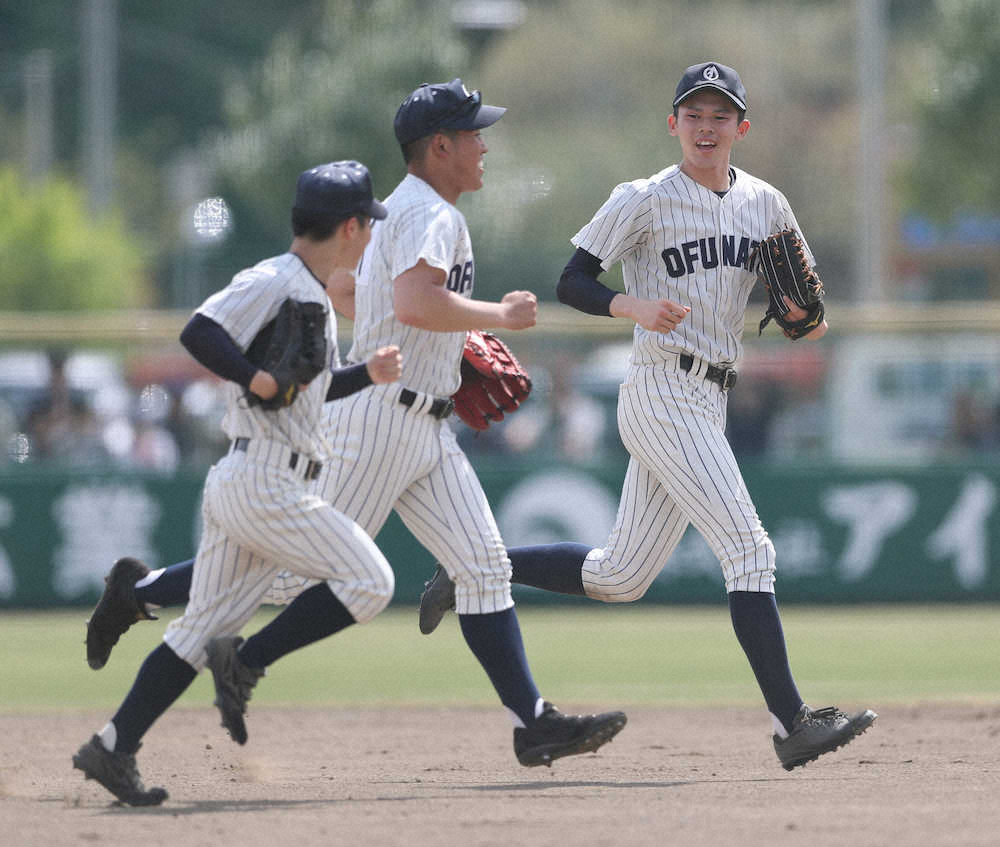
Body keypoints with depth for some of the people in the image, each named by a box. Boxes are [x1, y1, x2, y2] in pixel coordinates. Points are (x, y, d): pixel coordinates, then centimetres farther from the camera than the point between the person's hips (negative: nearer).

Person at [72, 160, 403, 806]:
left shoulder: (313, 295, 20)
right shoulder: (273, 281, -10)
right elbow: (200, 333, -22)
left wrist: (367, 375, 20)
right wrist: (255, 378, -24)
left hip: (237, 486, 10)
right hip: (264, 480, -10)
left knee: (205, 629, 7)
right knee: (367, 583, -8)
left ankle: (114, 749, 4)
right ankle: (246, 662, -6)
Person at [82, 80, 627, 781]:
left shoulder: (402, 211, 17)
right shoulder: (428, 213, -14)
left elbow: (342, 290, 27)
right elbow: (415, 303, -31)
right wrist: (500, 316, -18)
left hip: (426, 429, 10)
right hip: (379, 420, -10)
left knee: (484, 565, 2)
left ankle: (535, 723, -2)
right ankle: (141, 591, 6)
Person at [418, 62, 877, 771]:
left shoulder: (765, 204, 11)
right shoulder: (644, 201, -5)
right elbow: (572, 283, -6)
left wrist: (808, 317, -4)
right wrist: (634, 306, -25)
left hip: (709, 404, 7)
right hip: (663, 395, -7)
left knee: (619, 579, 12)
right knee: (749, 551, -17)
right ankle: (792, 724, -19)